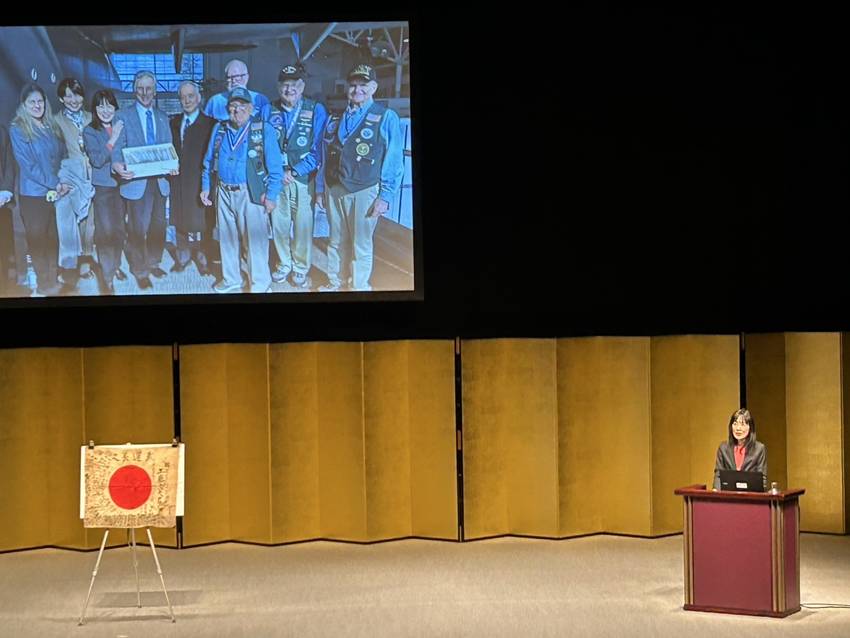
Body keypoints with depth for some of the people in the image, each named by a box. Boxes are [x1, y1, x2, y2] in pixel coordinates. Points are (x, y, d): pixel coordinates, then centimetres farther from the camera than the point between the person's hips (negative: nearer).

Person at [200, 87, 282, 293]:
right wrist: (205, 187, 11)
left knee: (254, 239, -2)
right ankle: (231, 279, 27)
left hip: (251, 194, -5)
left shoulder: (263, 130, -6)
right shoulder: (219, 129, 10)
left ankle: (259, 283, 10)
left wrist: (271, 195, -12)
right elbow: (209, 162, 17)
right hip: (224, 193, 5)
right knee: (227, 237, 14)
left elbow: (275, 166, -8)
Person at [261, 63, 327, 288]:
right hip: (275, 177, 2)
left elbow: (318, 149, -7)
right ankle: (284, 263, 27)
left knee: (303, 225, 3)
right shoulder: (268, 111, 5)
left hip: (303, 179, -2)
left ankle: (301, 267, 20)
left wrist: (294, 172, -13)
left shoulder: (316, 111, -4)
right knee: (278, 223, 8)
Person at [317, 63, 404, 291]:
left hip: (364, 191, -4)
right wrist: (320, 188, 14)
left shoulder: (386, 118, -4)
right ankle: (336, 282, 26)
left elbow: (394, 161, -6)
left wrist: (385, 197, -10)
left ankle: (360, 288, 14)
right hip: (334, 189, 5)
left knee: (361, 244, 2)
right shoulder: (335, 119, 12)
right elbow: (325, 156, 16)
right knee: (337, 241, 13)